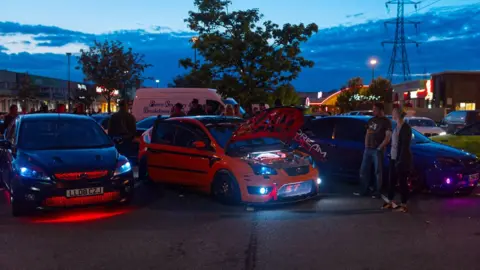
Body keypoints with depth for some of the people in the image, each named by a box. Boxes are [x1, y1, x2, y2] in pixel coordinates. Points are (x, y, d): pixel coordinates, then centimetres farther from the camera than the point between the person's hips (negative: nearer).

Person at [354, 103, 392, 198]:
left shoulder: (386, 121, -4)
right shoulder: (371, 120, 15)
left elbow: (388, 137, -11)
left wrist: (379, 148, -14)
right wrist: (366, 146, 9)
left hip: (377, 150, -7)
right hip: (368, 149, 7)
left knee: (378, 172, 0)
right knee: (364, 170, 8)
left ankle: (377, 192, 6)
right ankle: (364, 190, 17)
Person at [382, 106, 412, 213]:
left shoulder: (406, 127, -15)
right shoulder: (397, 127, 11)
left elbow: (405, 145, -19)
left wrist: (401, 160, -21)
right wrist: (391, 156, 15)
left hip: (401, 159, -8)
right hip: (393, 158, 8)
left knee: (402, 181, 0)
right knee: (391, 180, 13)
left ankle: (404, 205, 8)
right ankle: (390, 202, 23)